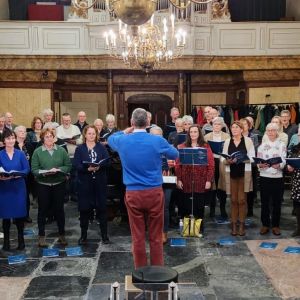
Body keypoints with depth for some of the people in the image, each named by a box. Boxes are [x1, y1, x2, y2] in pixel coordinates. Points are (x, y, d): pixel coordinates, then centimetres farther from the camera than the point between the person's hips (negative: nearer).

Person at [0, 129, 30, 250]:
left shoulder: (20, 154, 3)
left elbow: (27, 169, 0)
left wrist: (18, 174, -17)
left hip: (19, 187, 1)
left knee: (19, 214, 4)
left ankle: (21, 240, 17)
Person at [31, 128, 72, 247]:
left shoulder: (61, 150, 3)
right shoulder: (37, 152, -1)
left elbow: (68, 166, 0)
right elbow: (34, 169, -6)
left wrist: (58, 170, -16)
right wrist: (44, 173, -22)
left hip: (59, 184, 1)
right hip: (43, 185, -1)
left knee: (59, 209, 10)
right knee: (42, 210, 7)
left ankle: (62, 235, 25)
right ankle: (41, 236, 20)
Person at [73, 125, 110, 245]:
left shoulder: (101, 147, 7)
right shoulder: (79, 149, 4)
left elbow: (107, 161, -5)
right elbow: (76, 165, -8)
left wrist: (99, 166, -24)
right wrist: (88, 168, -23)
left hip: (100, 181, 1)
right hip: (85, 182, 0)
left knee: (101, 207, 4)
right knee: (84, 208, 4)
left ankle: (104, 235, 16)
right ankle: (83, 235, 18)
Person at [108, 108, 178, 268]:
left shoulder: (123, 141, -3)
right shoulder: (157, 141, -8)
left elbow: (110, 139, 23)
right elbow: (175, 155, 11)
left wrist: (125, 132, 33)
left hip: (133, 194, 1)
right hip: (154, 193, -1)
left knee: (137, 237, 9)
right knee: (156, 236, 9)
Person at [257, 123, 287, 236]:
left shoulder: (282, 145, 2)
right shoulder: (262, 146, 6)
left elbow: (283, 161, -7)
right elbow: (258, 162, 3)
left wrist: (278, 165, -28)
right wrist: (261, 165, -20)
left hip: (278, 178, -1)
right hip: (264, 177, 1)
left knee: (277, 202, 6)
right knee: (265, 202, 7)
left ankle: (275, 225, 18)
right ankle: (265, 224, 18)